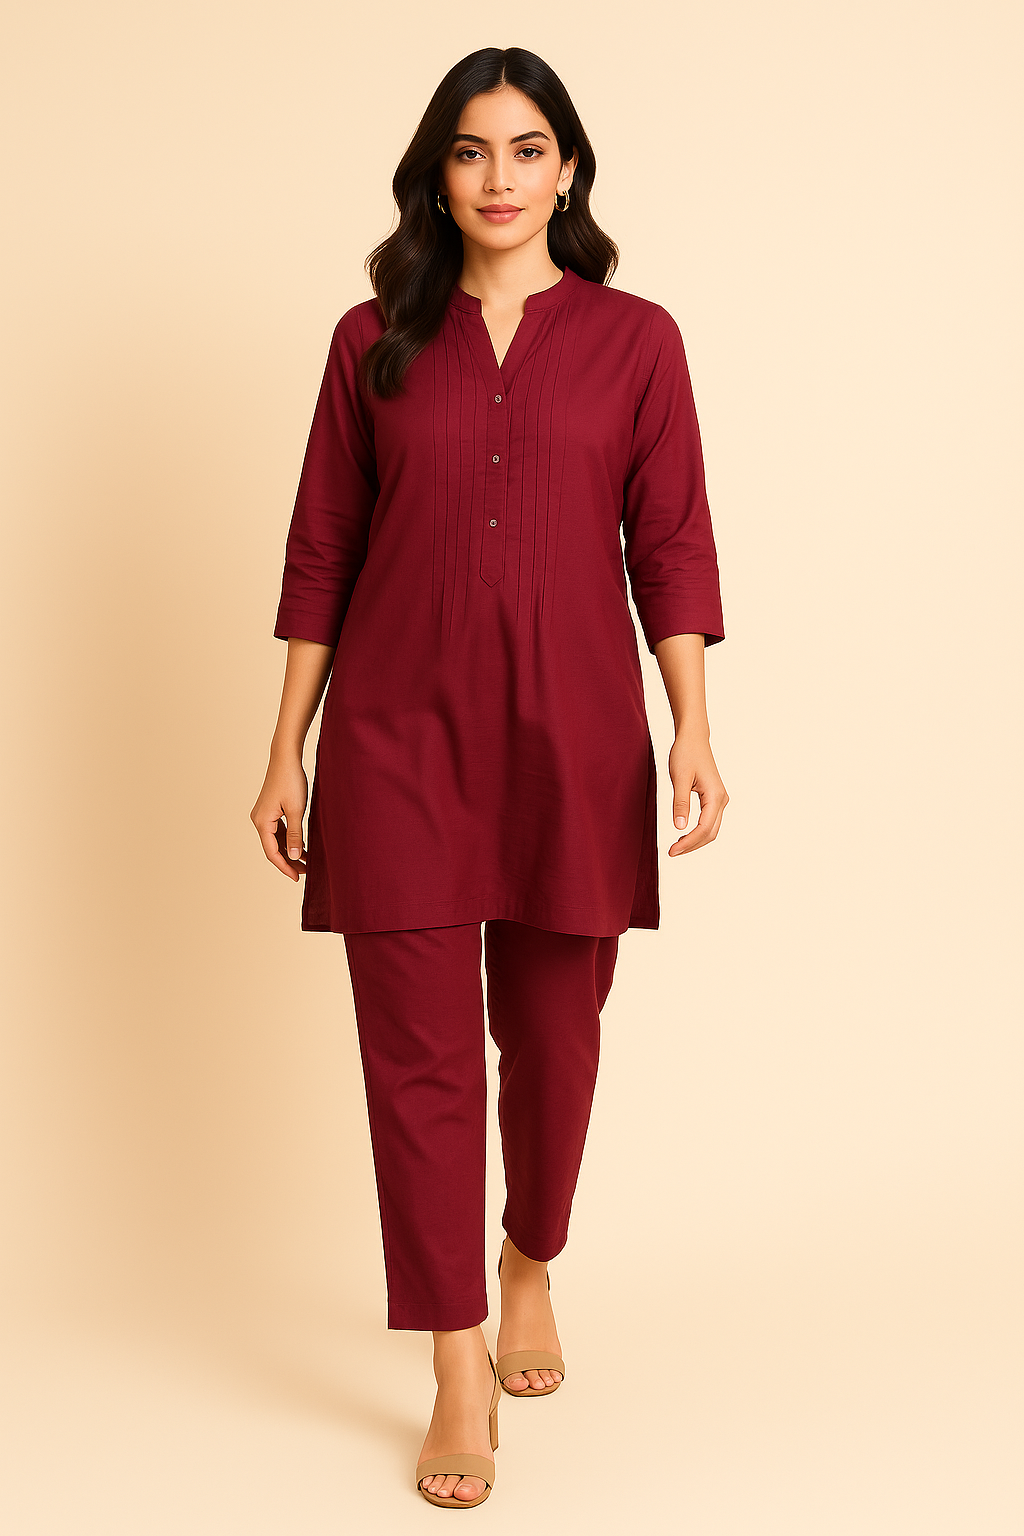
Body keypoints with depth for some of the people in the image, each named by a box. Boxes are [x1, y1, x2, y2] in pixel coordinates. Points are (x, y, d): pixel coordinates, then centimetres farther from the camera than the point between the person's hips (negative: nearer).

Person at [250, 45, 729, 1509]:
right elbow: (321, 554, 7)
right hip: (398, 734, 0)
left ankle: (532, 1265, 40)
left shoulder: (634, 339, 5)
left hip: (573, 737, 0)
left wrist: (693, 728, -11)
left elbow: (671, 543, 1)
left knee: (552, 1034, 11)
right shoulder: (374, 341, 6)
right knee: (418, 1048, -1)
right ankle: (462, 1373, 10)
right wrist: (286, 752, 5)